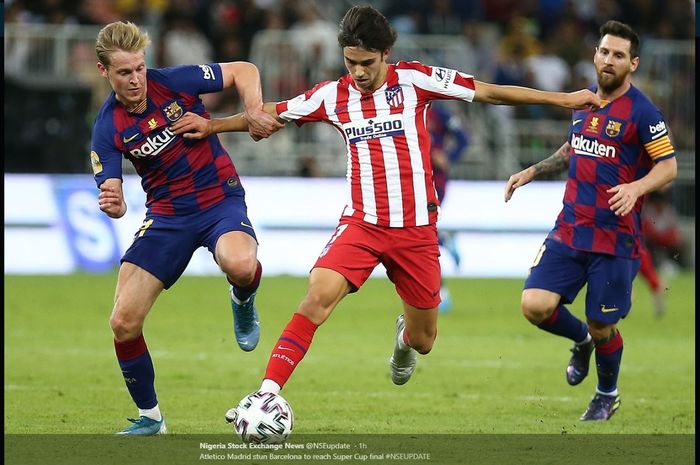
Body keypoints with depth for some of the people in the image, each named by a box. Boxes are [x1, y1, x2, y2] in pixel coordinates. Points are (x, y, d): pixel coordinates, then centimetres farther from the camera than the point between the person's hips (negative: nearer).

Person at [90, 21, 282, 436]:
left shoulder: (173, 83, -12)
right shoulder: (108, 128, -8)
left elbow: (244, 70, -1)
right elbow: (110, 194, -9)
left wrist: (254, 111, -19)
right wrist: (112, 205, -33)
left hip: (220, 199, -2)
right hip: (167, 214, 2)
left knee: (240, 265, -38)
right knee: (123, 323, -7)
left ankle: (244, 299, 2)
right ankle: (150, 418, 15)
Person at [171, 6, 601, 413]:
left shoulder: (414, 79, -4)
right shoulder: (333, 96, 2)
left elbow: (487, 93, 0)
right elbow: (271, 114, 13)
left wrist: (563, 99, 1)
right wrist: (211, 126, 5)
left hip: (417, 228, 0)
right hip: (361, 224, 0)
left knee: (423, 340, 9)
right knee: (318, 296, -25)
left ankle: (405, 338, 48)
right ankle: (268, 394, -27)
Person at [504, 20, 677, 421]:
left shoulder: (642, 112, -10)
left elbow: (668, 166, -11)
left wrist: (635, 188, -28)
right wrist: (533, 171, 19)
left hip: (615, 239, -5)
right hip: (569, 230, 5)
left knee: (602, 328, 2)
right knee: (535, 306, -11)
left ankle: (607, 395, 31)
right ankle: (582, 340, 22)